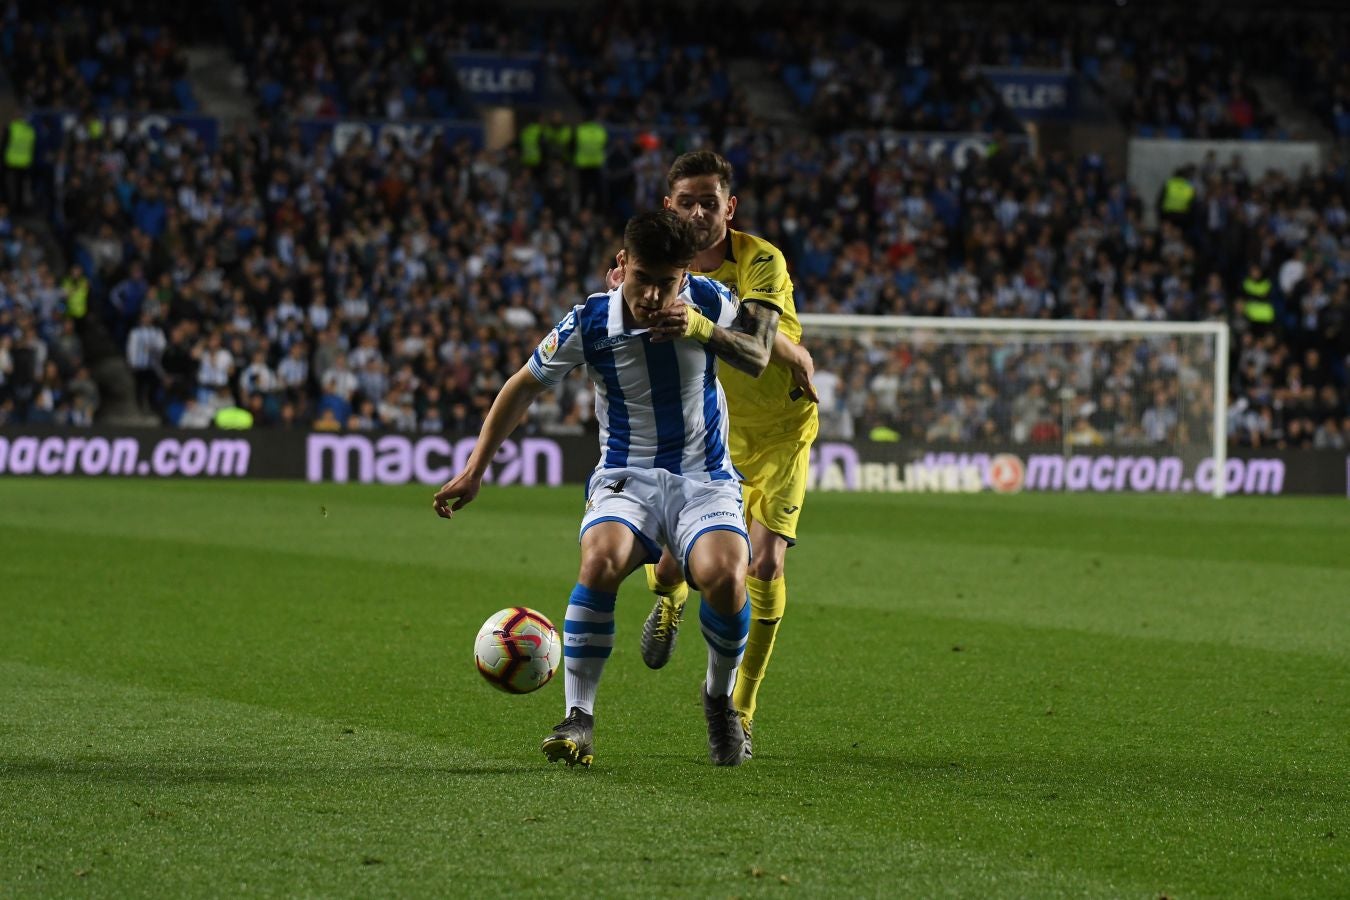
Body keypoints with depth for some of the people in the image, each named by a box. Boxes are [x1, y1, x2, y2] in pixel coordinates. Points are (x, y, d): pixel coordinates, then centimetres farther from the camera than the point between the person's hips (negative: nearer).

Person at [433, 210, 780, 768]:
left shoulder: (706, 303, -7)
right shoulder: (589, 323, -9)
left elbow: (758, 357, 6)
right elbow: (523, 388, 4)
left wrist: (702, 329, -15)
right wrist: (473, 472, 3)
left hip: (705, 477, 0)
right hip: (627, 475, 0)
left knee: (724, 576, -30)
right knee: (601, 561, -34)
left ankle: (720, 697, 2)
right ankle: (578, 719, -22)